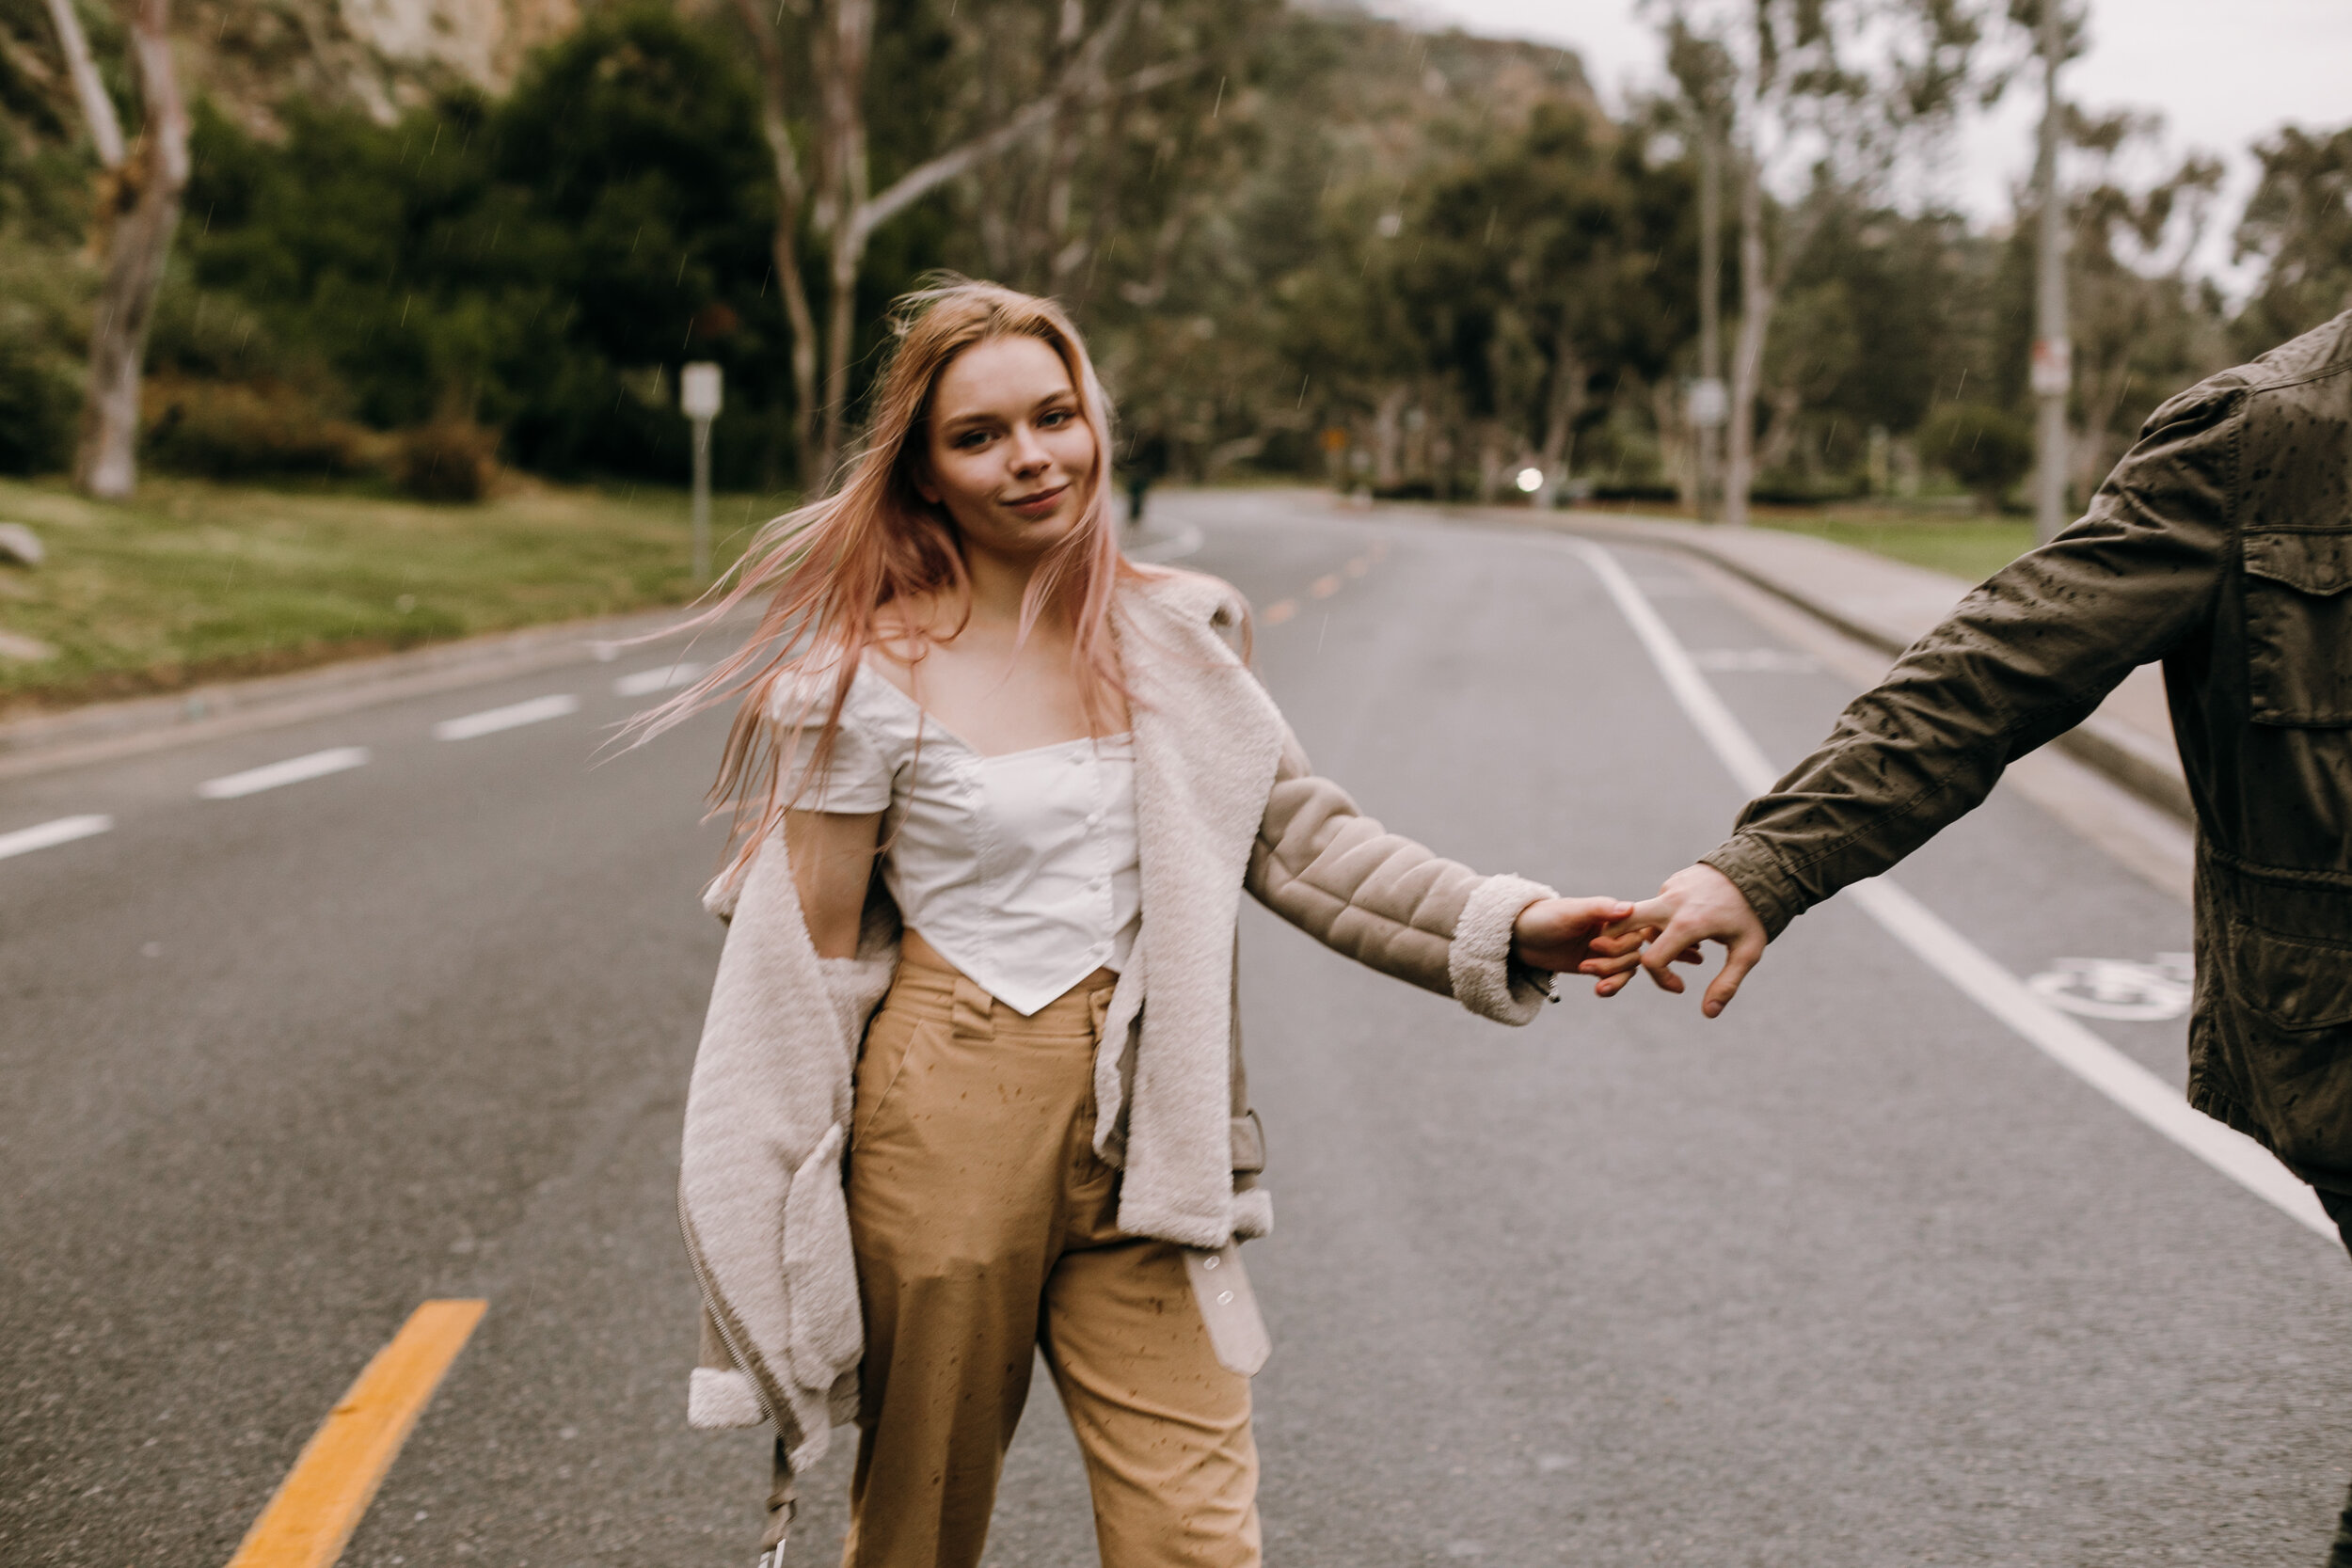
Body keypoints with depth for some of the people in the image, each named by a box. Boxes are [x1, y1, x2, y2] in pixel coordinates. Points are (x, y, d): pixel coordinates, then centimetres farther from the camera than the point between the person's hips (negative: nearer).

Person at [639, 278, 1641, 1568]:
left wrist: (1506, 927, -8)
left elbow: (1301, 841, 5)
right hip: (948, 1121, -3)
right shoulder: (871, 677, -8)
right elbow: (814, 956, -4)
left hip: (1140, 1137, 3)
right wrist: (798, 1230, -2)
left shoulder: (1167, 637, 4)